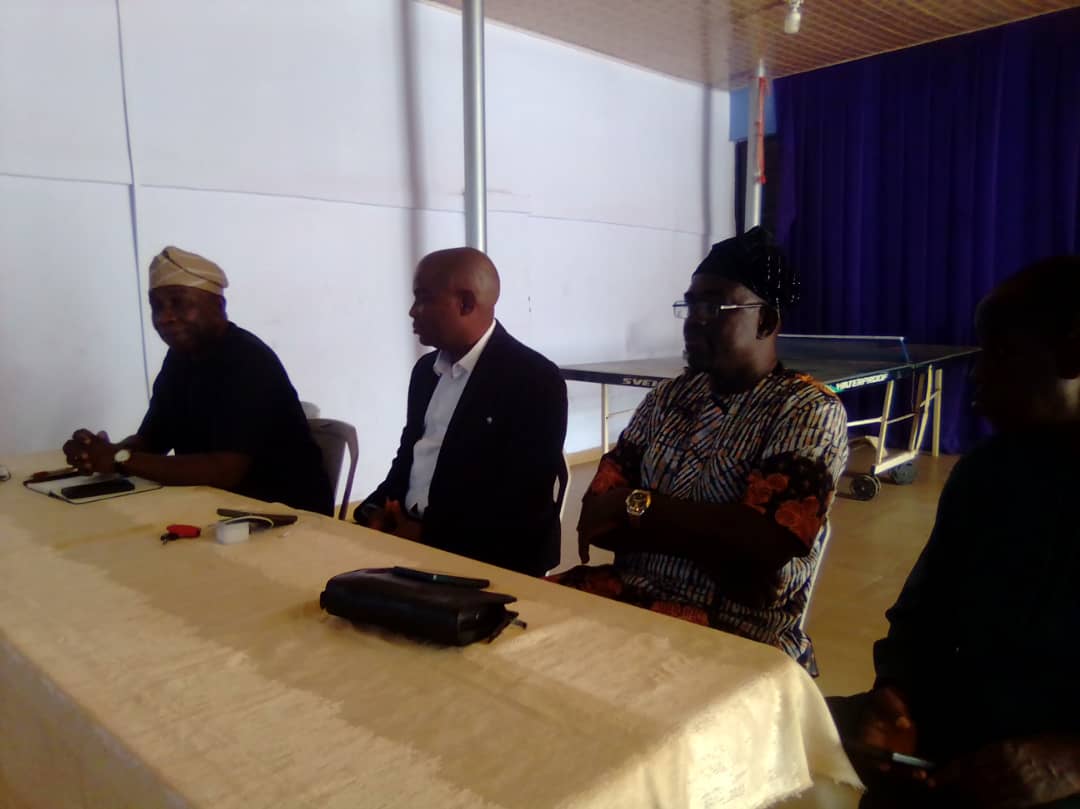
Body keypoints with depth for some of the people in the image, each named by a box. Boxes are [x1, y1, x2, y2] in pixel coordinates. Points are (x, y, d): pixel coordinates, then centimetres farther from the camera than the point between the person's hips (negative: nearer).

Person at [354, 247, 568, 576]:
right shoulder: (426, 369, 12)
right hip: (404, 532, 7)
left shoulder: (535, 380, -12)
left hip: (487, 557, -7)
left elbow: (523, 499, -17)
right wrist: (376, 511, -1)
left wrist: (427, 535, -17)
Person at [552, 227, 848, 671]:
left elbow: (760, 542, -20)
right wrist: (711, 533, -13)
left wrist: (635, 506, -12)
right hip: (629, 589, 5)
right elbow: (596, 515, 2)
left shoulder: (809, 411, -7)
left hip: (736, 631, -5)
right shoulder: (667, 397, 9)